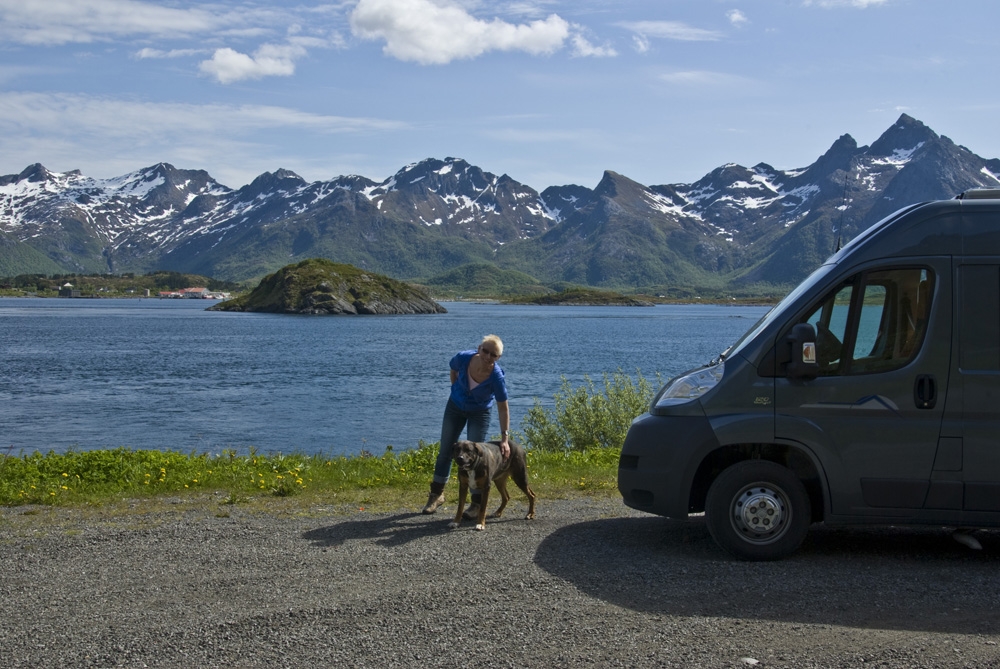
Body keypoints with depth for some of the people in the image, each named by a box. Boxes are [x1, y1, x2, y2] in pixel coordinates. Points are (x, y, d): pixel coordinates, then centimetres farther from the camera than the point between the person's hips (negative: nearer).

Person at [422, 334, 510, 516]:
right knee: (445, 450, 9)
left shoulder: (496, 377, -33)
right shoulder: (463, 358, -28)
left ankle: (477, 503, 7)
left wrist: (505, 438, -26)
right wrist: (457, 390, 5)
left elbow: (503, 409, -24)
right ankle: (436, 494, 24)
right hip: (455, 406, 3)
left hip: (480, 413, -3)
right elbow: (453, 371, -1)